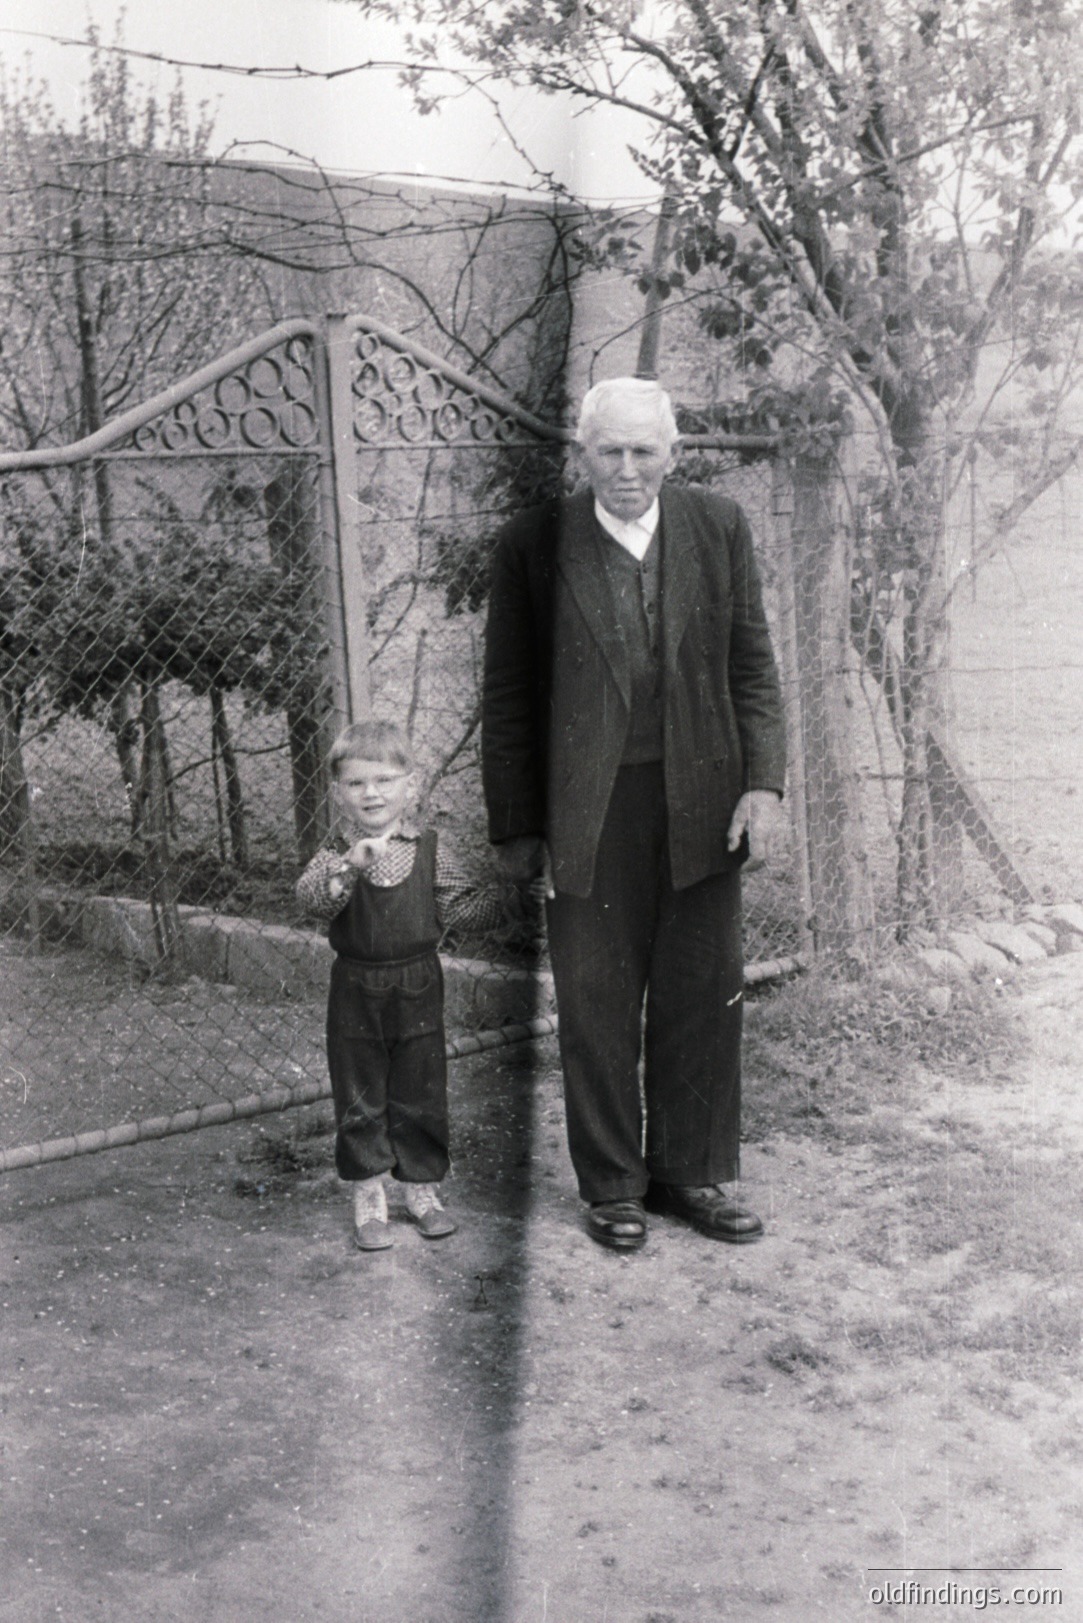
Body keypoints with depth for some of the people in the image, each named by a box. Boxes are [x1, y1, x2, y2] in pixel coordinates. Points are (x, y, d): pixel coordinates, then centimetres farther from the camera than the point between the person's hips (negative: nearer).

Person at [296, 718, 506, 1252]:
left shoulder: (426, 849, 1)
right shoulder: (337, 853, -5)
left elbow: (457, 906, 5)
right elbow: (310, 897, -23)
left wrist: (504, 902, -10)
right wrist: (351, 865, -39)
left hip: (419, 992, 1)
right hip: (357, 993, -1)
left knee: (421, 1095, 10)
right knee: (359, 1100, 6)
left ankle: (423, 1190, 25)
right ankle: (368, 1200, 19)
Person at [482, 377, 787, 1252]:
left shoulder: (720, 528, 3)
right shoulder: (533, 545, -4)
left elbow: (753, 665, 6)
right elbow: (509, 696, 0)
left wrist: (764, 782, -5)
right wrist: (515, 825, -1)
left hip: (703, 804, 2)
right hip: (589, 811, -2)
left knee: (704, 997, 10)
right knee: (597, 1003, 7)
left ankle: (696, 1171, 28)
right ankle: (613, 1184, 24)